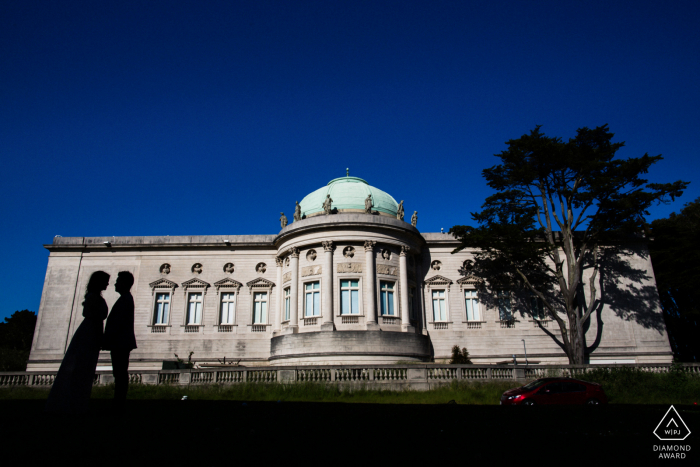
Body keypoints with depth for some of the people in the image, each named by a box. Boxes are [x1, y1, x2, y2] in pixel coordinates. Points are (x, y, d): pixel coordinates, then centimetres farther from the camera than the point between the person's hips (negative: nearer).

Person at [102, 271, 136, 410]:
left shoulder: (125, 300, -14)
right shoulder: (127, 298, 19)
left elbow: (117, 322, -19)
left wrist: (107, 339, -15)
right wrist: (107, 339, 22)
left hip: (120, 343, -10)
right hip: (122, 342, 10)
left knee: (120, 373, -7)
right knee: (121, 373, 11)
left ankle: (119, 402, -5)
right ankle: (120, 401, 16)